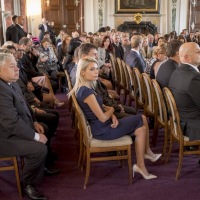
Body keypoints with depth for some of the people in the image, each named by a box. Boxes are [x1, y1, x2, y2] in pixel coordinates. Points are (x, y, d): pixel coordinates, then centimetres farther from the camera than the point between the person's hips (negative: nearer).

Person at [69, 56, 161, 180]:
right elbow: (103, 118, -23)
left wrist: (112, 116, -4)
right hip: (102, 130, -9)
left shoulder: (85, 88, 4)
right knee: (142, 120, 3)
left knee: (141, 128, 8)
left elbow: (101, 106, 14)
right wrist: (112, 110, -2)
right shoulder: (87, 92, -26)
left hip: (99, 125, 9)